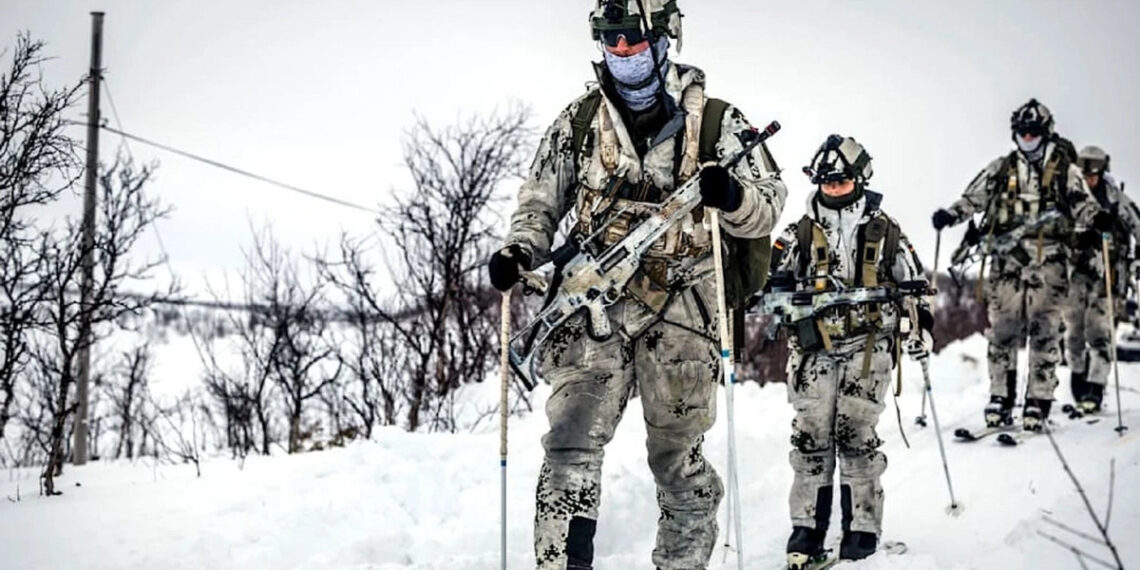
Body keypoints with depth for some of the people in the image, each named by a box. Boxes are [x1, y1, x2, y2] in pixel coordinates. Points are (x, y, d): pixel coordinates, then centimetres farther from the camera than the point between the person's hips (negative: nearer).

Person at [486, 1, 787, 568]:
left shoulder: (716, 121, 1)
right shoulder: (579, 121, 7)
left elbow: (766, 207, 1)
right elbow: (540, 202, 15)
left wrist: (731, 196, -22)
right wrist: (519, 253, -5)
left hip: (678, 310, -1)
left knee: (677, 457, 8)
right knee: (571, 445, -12)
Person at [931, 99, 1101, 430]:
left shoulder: (1064, 169, 8)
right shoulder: (1001, 169, 13)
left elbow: (1081, 202, 0)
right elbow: (972, 198, 13)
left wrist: (1097, 218, -21)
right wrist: (950, 216, -4)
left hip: (1049, 261, -2)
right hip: (1008, 258, 2)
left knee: (1045, 332, -5)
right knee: (1002, 328, 0)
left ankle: (1038, 403, -1)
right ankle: (1000, 398, 7)